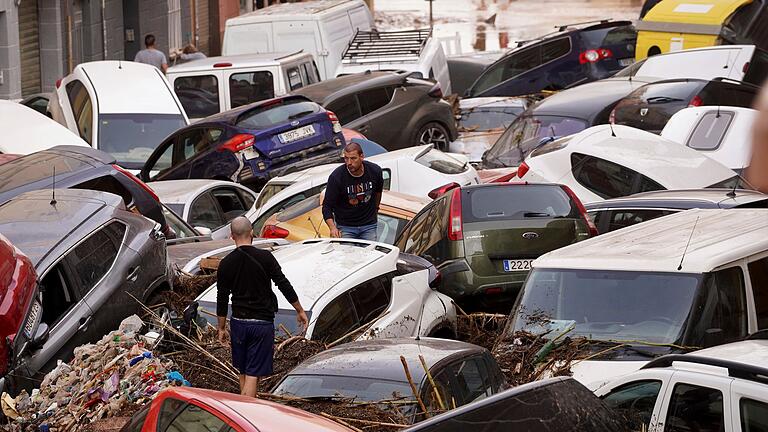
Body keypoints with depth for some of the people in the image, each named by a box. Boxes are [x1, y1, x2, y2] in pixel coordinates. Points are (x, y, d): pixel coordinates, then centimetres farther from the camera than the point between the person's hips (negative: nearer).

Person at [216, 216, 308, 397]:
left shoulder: (226, 263, -2)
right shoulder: (264, 257, -9)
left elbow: (222, 299, 3)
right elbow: (284, 285, -6)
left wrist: (222, 328, 13)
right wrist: (300, 311, 6)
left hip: (238, 323, 3)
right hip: (262, 323, -3)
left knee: (243, 373, 18)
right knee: (253, 374, -4)